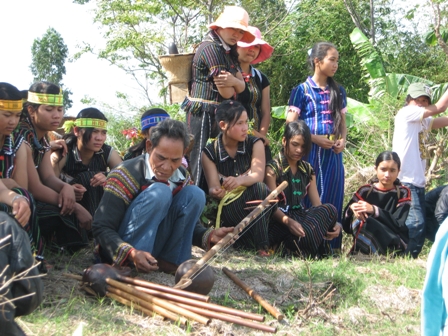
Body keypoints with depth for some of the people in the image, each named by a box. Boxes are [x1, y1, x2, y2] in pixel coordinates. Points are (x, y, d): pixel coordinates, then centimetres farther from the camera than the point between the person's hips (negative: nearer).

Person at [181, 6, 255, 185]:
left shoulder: (229, 51, 16)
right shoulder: (212, 48, -13)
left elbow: (241, 87, 6)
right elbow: (226, 93, -17)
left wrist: (233, 81, -16)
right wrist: (231, 85, 5)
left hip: (218, 114, 10)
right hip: (204, 114, -9)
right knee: (200, 162, -11)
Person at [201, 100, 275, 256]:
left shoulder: (255, 144, -2)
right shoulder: (209, 152, -3)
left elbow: (258, 176, -18)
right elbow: (213, 186, -11)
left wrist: (240, 180, -41)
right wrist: (215, 192, -38)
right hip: (228, 207, -1)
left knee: (260, 188, -33)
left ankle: (262, 246, -31)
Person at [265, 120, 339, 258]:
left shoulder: (307, 170, 18)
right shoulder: (272, 168, 0)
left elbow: (317, 204, 9)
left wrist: (333, 223, -11)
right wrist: (288, 221, -31)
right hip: (280, 220, -7)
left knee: (330, 209, -26)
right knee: (307, 233, -39)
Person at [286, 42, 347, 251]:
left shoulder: (338, 91, 13)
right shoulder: (302, 90, -1)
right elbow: (291, 124, -5)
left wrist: (343, 140, -1)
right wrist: (314, 138, -15)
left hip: (333, 153, 5)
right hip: (310, 152, -4)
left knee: (333, 199, 5)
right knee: (308, 198, -3)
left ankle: (332, 245, 13)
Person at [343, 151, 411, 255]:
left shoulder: (403, 193, 4)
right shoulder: (365, 191, 8)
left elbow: (400, 225, -9)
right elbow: (346, 225, 1)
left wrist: (374, 210, -21)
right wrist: (352, 208, -21)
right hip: (366, 245, 3)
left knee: (364, 222, -30)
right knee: (358, 219, -27)